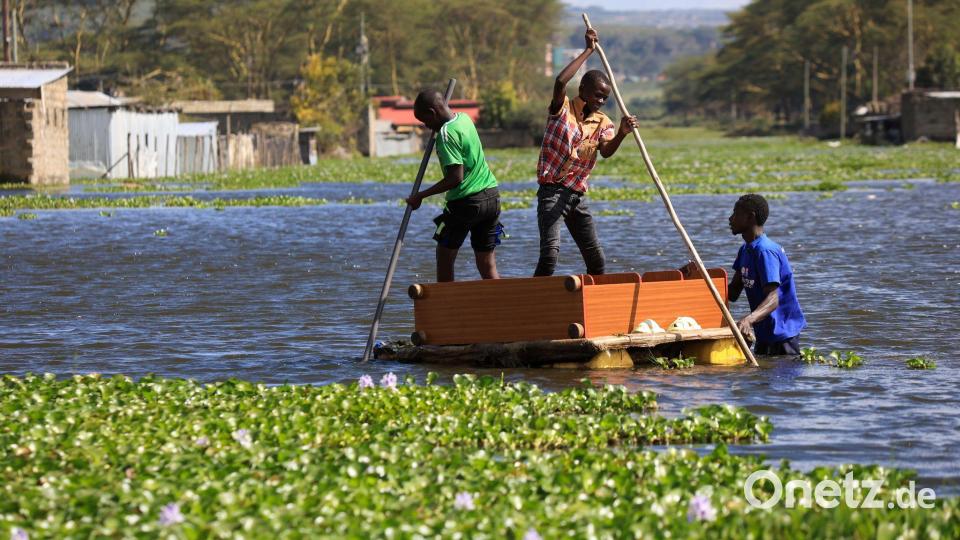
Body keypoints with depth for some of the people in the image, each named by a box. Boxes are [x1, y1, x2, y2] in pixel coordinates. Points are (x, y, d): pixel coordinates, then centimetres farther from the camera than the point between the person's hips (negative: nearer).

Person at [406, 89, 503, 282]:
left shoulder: (446, 134, -16)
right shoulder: (465, 118, 9)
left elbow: (456, 177, -21)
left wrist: (420, 196, -17)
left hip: (466, 201, -8)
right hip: (491, 196, 8)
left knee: (445, 256, 9)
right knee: (487, 265, 8)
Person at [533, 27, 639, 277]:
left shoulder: (602, 122, 9)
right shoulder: (563, 109, -4)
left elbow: (606, 151, -10)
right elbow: (560, 81, -25)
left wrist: (622, 133, -31)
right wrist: (588, 51, -19)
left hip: (577, 196, 6)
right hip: (552, 192, -6)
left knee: (596, 261, 7)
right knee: (550, 252, -22)